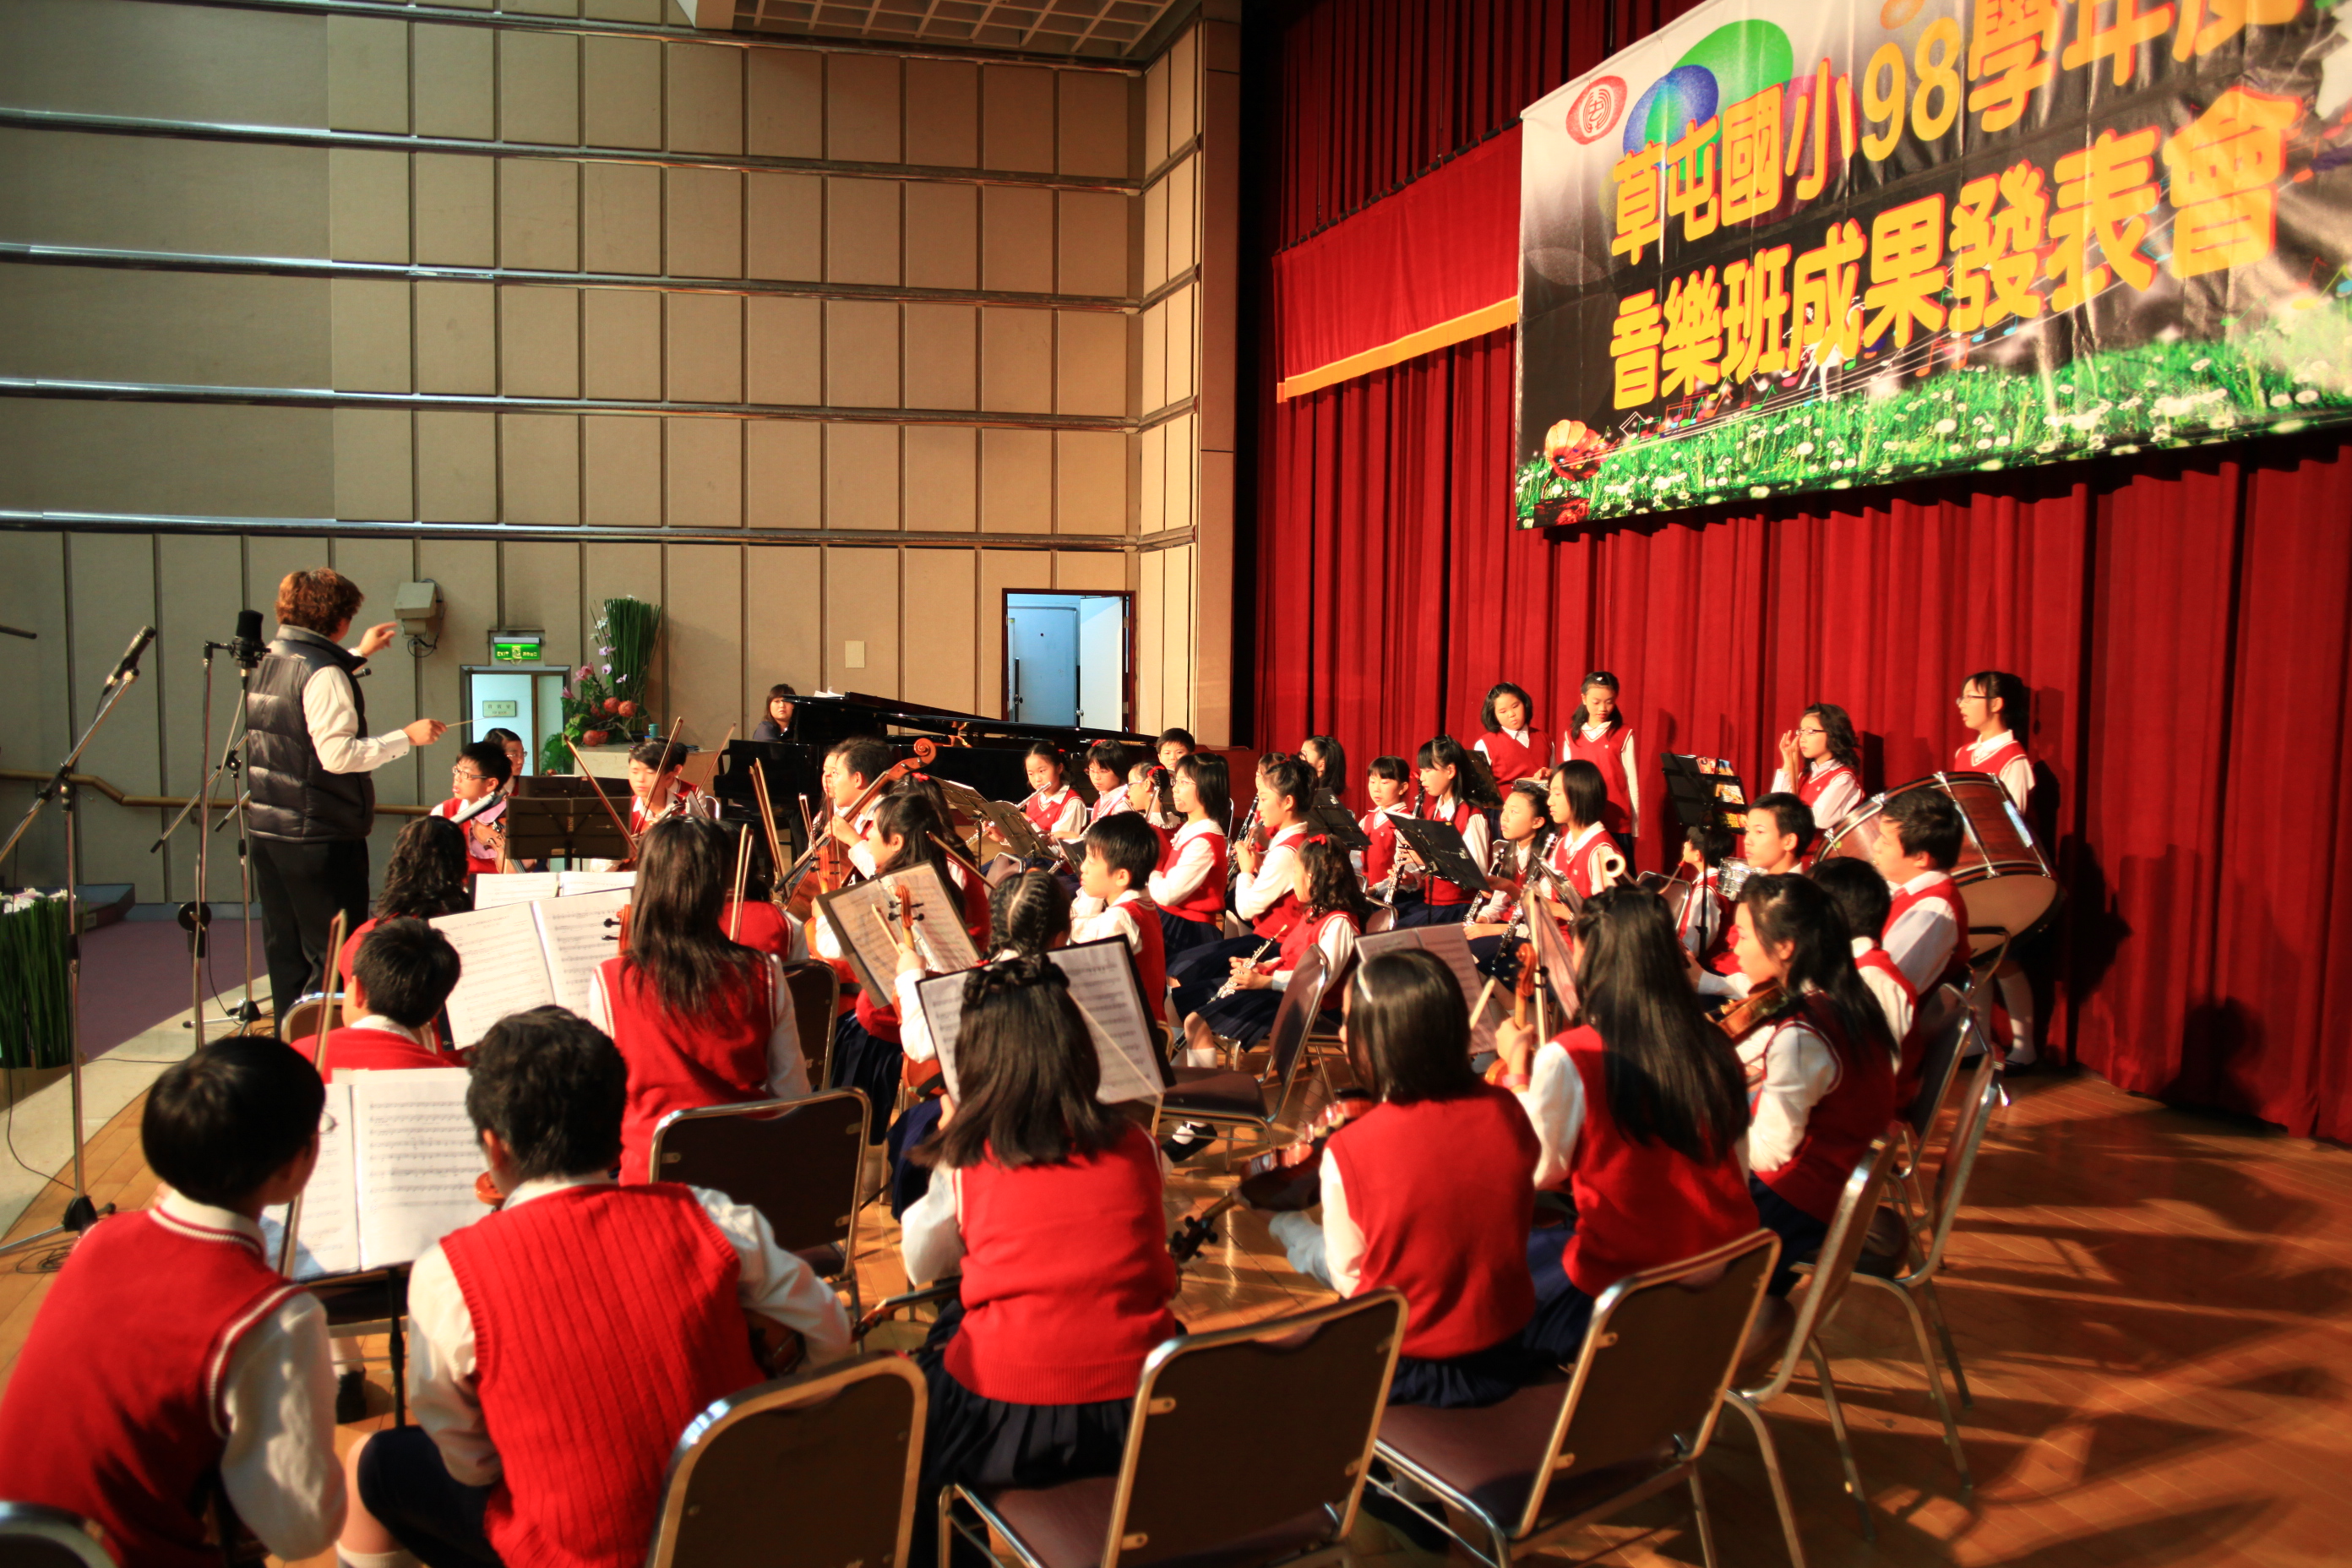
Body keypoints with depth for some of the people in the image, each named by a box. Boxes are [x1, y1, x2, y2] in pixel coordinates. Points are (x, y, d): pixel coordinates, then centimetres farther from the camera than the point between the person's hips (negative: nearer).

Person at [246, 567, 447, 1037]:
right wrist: (406, 736, -20)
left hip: (267, 827, 9)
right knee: (335, 957, -2)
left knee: (287, 953, 16)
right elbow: (338, 755, -25)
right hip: (319, 835, -9)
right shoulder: (324, 672, -18)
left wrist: (358, 655, 37)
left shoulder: (267, 663, 10)